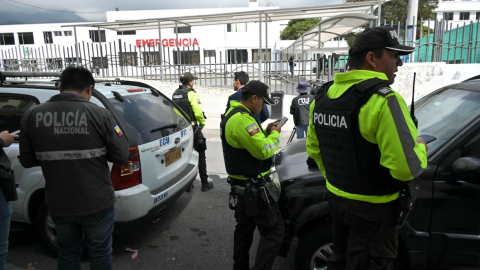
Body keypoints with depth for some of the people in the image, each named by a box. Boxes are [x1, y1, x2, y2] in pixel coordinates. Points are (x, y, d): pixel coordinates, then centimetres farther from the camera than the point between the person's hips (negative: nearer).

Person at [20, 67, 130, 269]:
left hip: (58, 204, 3)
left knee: (67, 253, 24)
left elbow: (27, 161, 2)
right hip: (97, 203, -3)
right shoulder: (100, 115, -16)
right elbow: (121, 156, -12)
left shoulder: (32, 116, -5)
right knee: (99, 253, 17)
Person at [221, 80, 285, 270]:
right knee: (274, 232, -5)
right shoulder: (242, 119, -24)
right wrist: (275, 135, -8)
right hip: (253, 187, -11)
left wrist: (266, 131, 7)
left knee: (244, 227, 21)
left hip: (243, 184, 11)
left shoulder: (233, 114, 11)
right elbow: (263, 150, -26)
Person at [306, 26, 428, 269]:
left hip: (335, 196, 7)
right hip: (371, 206, -7)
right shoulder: (382, 99, -24)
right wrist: (421, 147, -7)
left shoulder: (323, 96, 2)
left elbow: (313, 150, 10)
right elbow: (407, 167, -28)